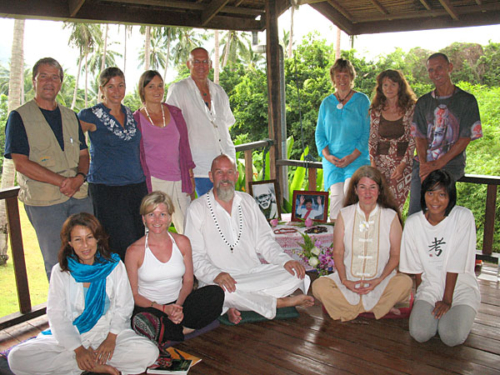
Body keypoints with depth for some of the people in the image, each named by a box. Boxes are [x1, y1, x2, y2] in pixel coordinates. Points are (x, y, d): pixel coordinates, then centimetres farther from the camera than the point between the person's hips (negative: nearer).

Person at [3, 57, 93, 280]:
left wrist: (79, 178, -7)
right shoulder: (19, 117, -1)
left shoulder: (70, 116, 15)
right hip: (44, 201, -4)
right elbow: (20, 163, -9)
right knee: (57, 264, 2)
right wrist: (62, 181, -16)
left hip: (79, 195, 5)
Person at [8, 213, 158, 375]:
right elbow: (56, 315, -4)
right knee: (17, 357, -21)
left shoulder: (114, 266, 1)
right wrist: (78, 349, -16)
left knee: (149, 352, -27)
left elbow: (124, 306, 1)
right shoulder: (60, 271, 1)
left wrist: (112, 337, -15)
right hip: (70, 336, 2)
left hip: (107, 330, -1)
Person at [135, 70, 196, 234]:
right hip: (153, 182, -3)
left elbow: (184, 147, 11)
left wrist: (190, 179, 7)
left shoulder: (175, 113, 9)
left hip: (178, 180, 3)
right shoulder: (136, 119, 2)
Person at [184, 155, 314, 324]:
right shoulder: (197, 208, 0)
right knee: (220, 291, -38)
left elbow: (264, 240, 15)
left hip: (254, 272, 5)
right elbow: (194, 255, -6)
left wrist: (285, 260, -3)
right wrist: (215, 274, -25)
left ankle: (235, 306, -21)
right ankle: (281, 302, -16)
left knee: (296, 275, -17)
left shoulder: (248, 202, 15)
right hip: (220, 279, -4)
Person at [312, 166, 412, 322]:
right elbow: (338, 253, 0)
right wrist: (344, 281, -14)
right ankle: (375, 307, -12)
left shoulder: (391, 216, 0)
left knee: (405, 282, -30)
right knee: (319, 286, -25)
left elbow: (395, 255, 0)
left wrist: (379, 280, -14)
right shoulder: (344, 215, 2)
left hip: (381, 281, 0)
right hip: (349, 279, 1)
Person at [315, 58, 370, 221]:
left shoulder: (362, 101, 6)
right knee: (336, 194, -15)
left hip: (357, 158, -2)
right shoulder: (326, 103, 14)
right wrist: (327, 155, -4)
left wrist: (352, 156, -11)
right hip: (332, 159, 2)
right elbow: (319, 134, 13)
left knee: (350, 192, -23)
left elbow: (367, 133, 1)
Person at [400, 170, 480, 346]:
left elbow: (455, 263, -14)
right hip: (430, 287, 2)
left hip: (461, 287, -2)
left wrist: (447, 299, -13)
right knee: (419, 333, -20)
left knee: (452, 337, -23)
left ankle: (455, 313, 10)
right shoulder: (413, 223, -4)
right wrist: (422, 297, -1)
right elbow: (416, 266, 3)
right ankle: (437, 312, 11)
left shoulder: (463, 217, -13)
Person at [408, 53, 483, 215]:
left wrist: (438, 164, -14)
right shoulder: (423, 102, 15)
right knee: (414, 212, -11)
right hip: (423, 163, 3)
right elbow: (419, 136, 9)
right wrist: (423, 164, -10)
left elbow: (466, 138, -4)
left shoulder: (467, 100, 3)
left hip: (451, 163, -3)